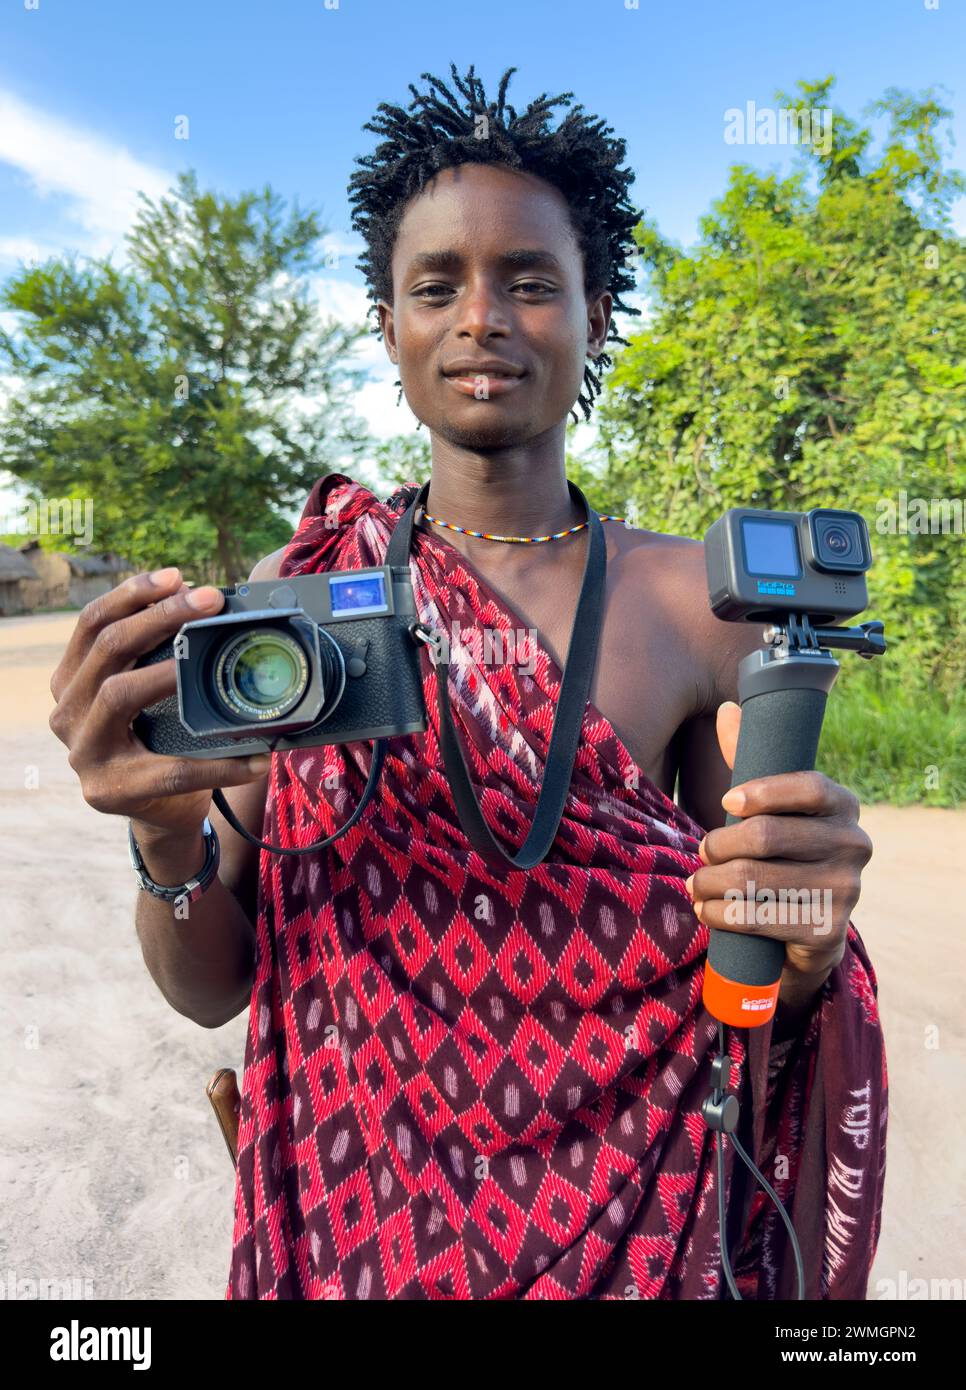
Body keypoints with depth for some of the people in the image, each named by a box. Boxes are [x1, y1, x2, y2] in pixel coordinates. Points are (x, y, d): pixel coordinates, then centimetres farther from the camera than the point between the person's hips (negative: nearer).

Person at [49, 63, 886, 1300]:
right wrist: (169, 835, -27)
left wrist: (807, 947, -25)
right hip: (357, 1217, 1)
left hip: (630, 1227, 0)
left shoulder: (700, 602, -11)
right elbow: (212, 988, -7)